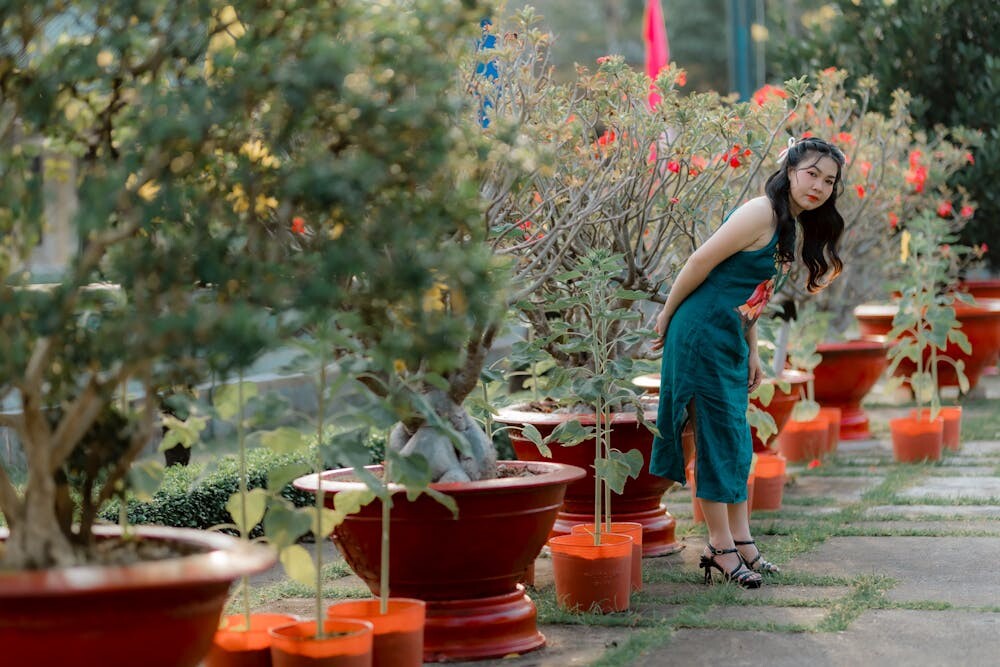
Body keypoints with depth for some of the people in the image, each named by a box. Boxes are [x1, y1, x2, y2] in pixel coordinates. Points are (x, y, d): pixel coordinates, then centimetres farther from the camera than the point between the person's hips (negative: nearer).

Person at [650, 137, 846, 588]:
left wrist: (751, 352, 15)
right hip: (702, 333, -9)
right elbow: (700, 262, -17)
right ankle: (721, 547, 3)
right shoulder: (763, 214, -18)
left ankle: (740, 541, 19)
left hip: (730, 342, 9)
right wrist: (667, 317, -9)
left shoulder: (793, 227, 12)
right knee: (717, 438, -3)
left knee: (735, 440, 12)